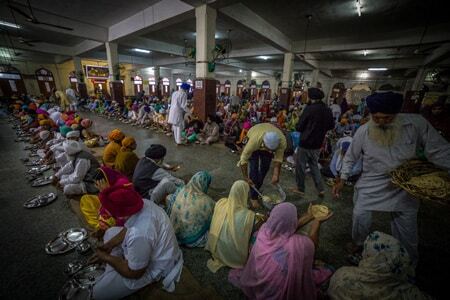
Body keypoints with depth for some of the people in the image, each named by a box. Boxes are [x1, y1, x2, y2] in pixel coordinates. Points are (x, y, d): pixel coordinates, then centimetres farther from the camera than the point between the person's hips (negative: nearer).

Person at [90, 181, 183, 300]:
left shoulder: (139, 236, -42)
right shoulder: (142, 203, -19)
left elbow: (134, 273, -22)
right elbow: (128, 228, 5)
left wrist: (106, 258, -12)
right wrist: (110, 245, -2)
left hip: (153, 269, -7)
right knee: (110, 232, 16)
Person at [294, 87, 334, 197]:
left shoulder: (310, 108, -17)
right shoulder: (328, 110, 1)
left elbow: (299, 127, -14)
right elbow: (331, 126, 12)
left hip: (305, 143, -6)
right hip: (318, 144, 6)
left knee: (300, 166, 8)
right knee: (314, 165, 21)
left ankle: (300, 189, 20)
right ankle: (321, 189, 21)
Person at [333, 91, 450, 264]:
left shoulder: (417, 124, -17)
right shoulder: (363, 131, -14)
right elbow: (350, 158, -3)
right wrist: (342, 180, -4)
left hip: (404, 187, 1)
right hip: (371, 185, -1)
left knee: (407, 226, 14)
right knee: (360, 216, 4)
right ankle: (358, 243, 36)